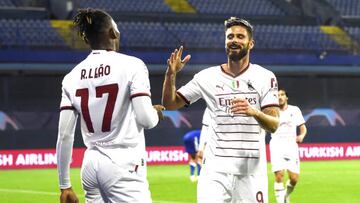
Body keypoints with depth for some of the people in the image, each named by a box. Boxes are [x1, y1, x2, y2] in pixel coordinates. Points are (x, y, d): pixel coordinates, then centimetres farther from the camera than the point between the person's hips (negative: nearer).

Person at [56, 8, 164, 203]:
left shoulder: (72, 76, 7)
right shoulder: (131, 65, -6)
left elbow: (64, 135, 5)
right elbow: (146, 119, -14)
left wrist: (65, 186, 11)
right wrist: (156, 113, 10)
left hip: (90, 165, 6)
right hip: (124, 165, -6)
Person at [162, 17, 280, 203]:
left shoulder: (264, 77, 2)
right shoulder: (207, 77, 6)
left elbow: (273, 125, -6)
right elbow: (170, 104, 10)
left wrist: (254, 112, -27)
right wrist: (171, 75, -7)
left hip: (252, 169, 0)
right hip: (215, 170, 0)